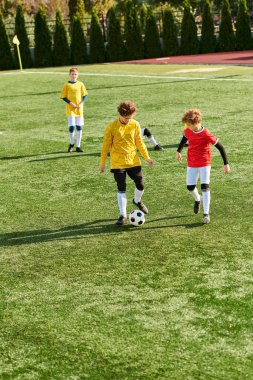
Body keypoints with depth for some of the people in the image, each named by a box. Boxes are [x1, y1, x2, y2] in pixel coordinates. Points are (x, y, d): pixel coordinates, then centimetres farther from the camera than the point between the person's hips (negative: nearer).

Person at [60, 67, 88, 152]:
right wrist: (71, 103, -13)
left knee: (79, 127, 4)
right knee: (71, 126, -13)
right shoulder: (67, 85, -2)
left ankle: (78, 146, 14)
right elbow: (63, 97, -2)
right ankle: (71, 143, 12)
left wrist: (81, 103, -7)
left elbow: (85, 95, 8)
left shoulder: (80, 84, 4)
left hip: (79, 109, 3)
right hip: (70, 109, -3)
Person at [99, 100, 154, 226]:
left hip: (134, 161, 3)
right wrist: (102, 163, -1)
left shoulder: (135, 125, -3)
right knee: (121, 189, -1)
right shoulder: (112, 127, -12)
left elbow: (139, 142, 7)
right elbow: (106, 146, -5)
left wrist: (146, 157, 6)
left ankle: (137, 201, 39)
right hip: (118, 163, -3)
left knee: (140, 185, 7)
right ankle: (123, 216, 6)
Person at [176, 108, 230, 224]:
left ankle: (206, 213, -10)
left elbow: (220, 147, -17)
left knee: (205, 187, -13)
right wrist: (178, 151, 26)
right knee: (190, 187, 5)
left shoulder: (206, 135, -23)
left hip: (204, 163, -5)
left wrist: (226, 164, -17)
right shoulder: (188, 131, -8)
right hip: (191, 163, 5)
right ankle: (197, 199, 39)